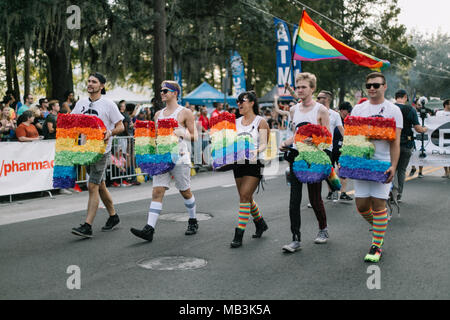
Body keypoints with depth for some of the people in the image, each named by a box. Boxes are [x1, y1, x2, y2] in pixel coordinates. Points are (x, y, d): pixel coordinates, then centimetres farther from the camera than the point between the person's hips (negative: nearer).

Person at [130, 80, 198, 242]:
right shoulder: (158, 114, 15)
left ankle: (193, 222, 30)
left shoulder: (185, 112, -1)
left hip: (179, 157, -4)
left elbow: (194, 137, -2)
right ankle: (149, 229, -13)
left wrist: (180, 132, -18)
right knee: (157, 191, -6)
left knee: (185, 192, 8)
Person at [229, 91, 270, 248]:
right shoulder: (236, 122, 14)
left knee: (244, 196, -13)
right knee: (246, 198, 13)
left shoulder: (261, 121, -2)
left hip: (254, 163, -6)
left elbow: (264, 144, -9)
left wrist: (256, 151, -30)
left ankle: (239, 234, -10)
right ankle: (260, 223, 36)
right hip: (238, 163, 6)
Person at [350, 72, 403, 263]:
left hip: (382, 164, -4)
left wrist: (393, 167, -15)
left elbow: (395, 143, -5)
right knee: (361, 205, 5)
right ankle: (378, 226, 34)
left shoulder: (393, 111, 0)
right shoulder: (358, 109, 11)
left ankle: (377, 245, 4)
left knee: (378, 204, -6)